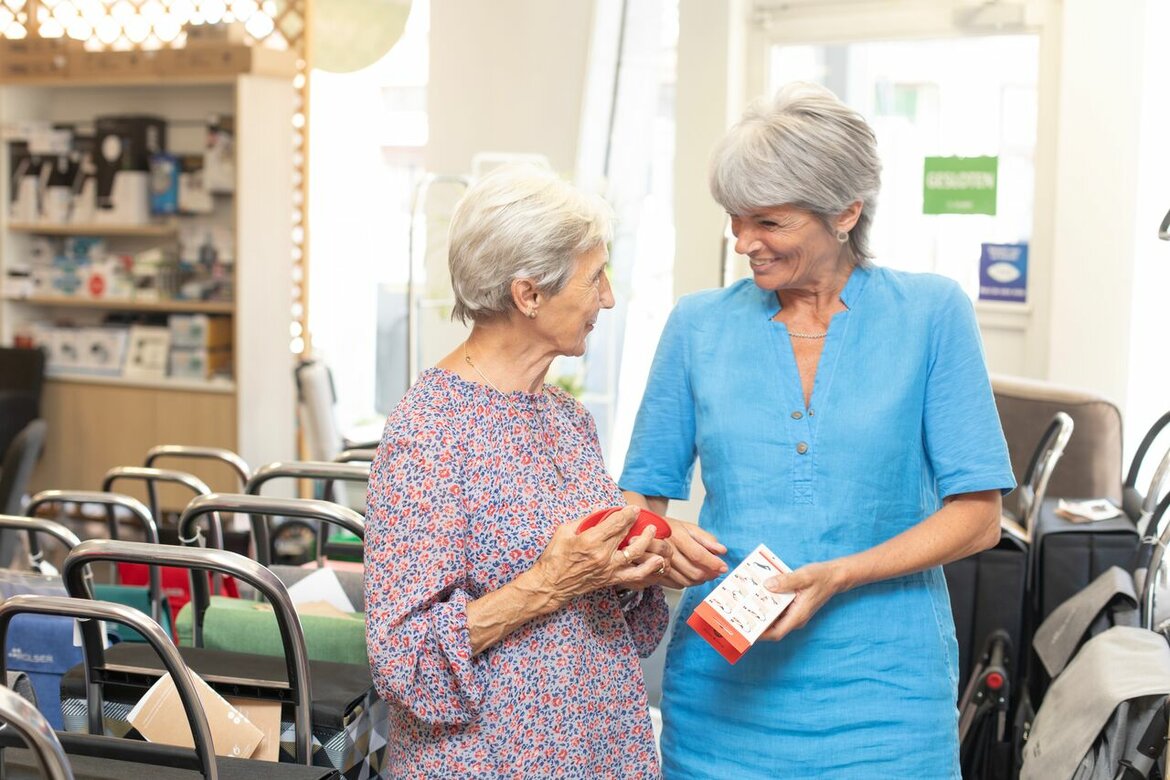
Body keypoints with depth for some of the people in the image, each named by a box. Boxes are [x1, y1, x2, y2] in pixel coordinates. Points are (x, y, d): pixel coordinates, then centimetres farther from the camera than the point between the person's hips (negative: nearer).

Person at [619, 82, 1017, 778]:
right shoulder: (699, 324, 4)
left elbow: (976, 514, -4)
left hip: (881, 692, -1)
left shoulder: (931, 313, -2)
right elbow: (645, 491, 8)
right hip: (724, 683, 2)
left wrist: (839, 576, -16)